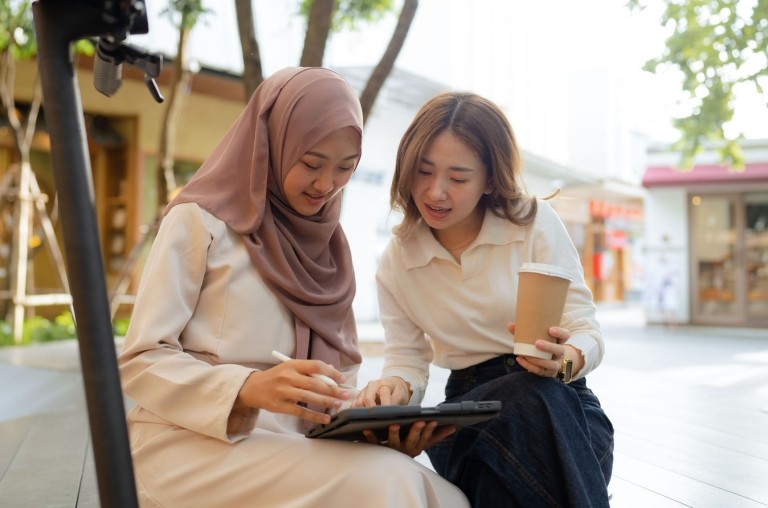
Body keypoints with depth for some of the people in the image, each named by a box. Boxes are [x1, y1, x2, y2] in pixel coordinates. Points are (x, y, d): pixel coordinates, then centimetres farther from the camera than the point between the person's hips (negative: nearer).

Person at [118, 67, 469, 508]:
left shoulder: (328, 248, 14)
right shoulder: (201, 221, -3)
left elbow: (339, 371, 11)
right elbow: (140, 360, -8)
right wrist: (250, 388, -25)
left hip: (287, 449, 5)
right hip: (190, 445, -5)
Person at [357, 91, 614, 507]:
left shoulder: (536, 222, -4)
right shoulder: (396, 263, 4)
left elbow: (585, 328, -6)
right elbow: (407, 361, 5)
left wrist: (566, 359, -30)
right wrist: (395, 387, -20)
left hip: (563, 406, 0)